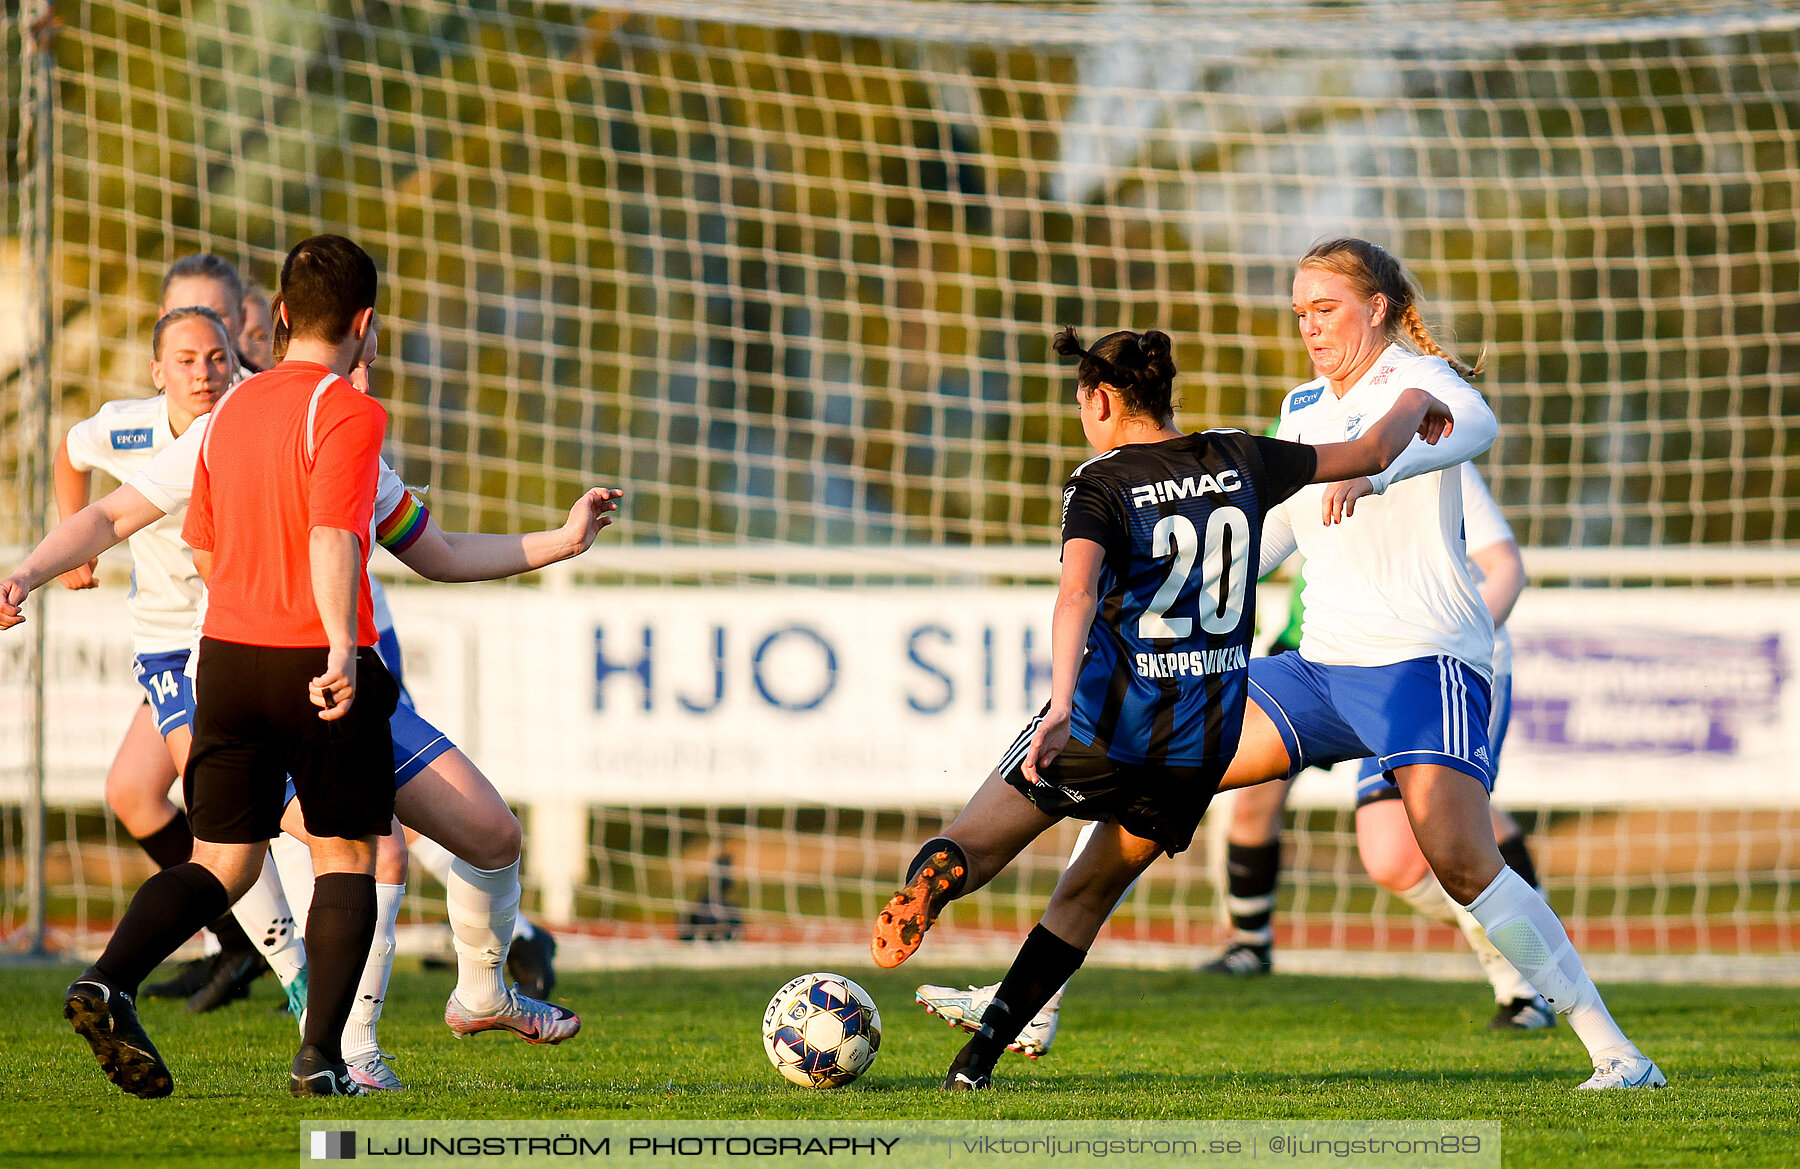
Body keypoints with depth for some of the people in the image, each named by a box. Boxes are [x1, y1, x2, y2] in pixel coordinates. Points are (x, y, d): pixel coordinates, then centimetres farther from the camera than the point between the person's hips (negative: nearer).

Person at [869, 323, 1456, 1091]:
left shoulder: (1100, 486, -8)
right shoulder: (1239, 463, 5)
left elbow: (1078, 590, -27)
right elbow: (1369, 453, 17)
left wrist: (1060, 704, -38)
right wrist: (1415, 403, 38)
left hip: (1104, 724, -4)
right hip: (1203, 741, 4)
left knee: (972, 846, 7)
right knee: (1090, 893, 19)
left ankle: (932, 880, -31)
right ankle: (980, 1054, 11)